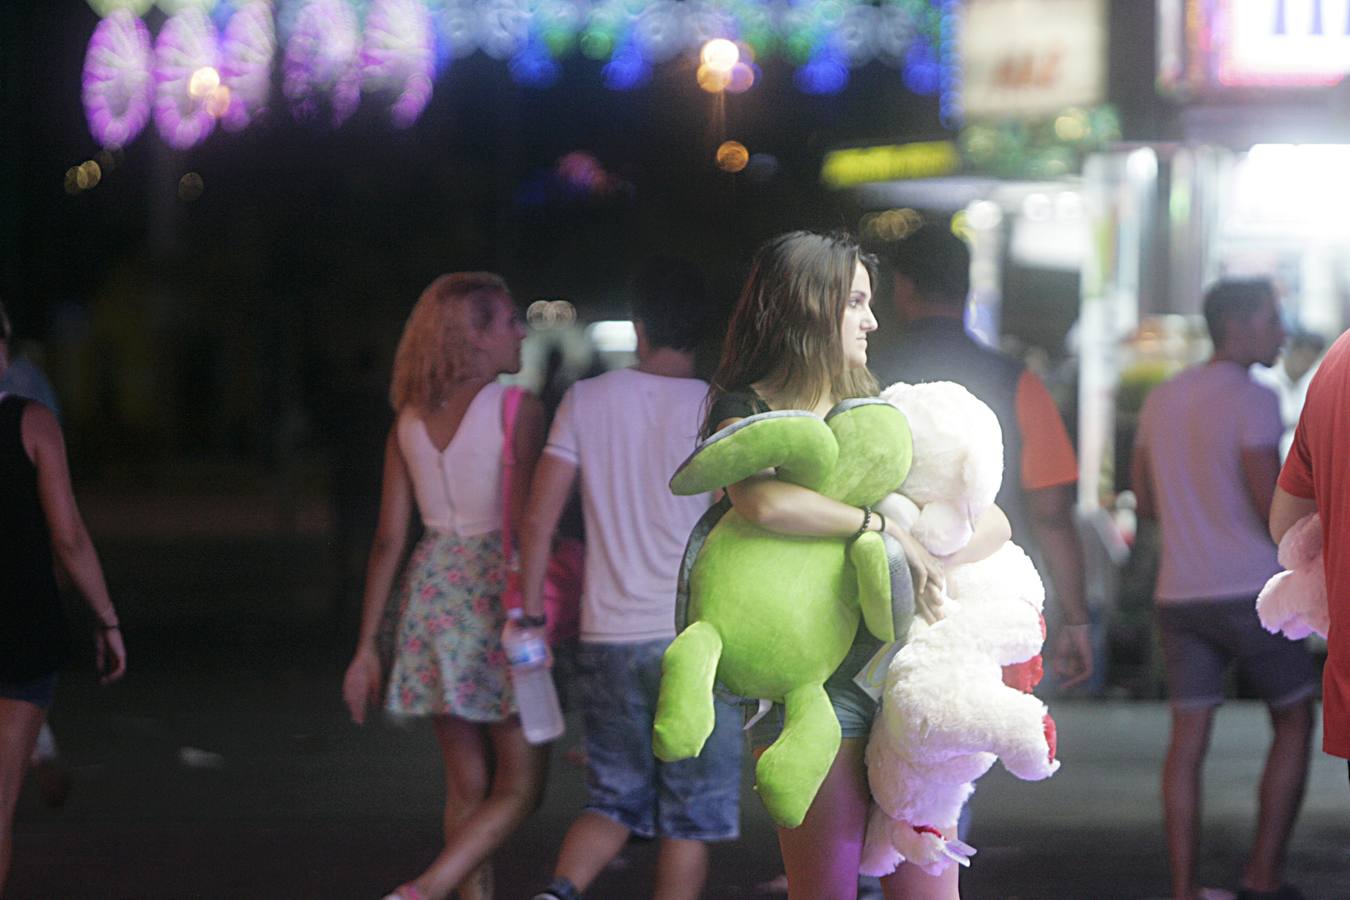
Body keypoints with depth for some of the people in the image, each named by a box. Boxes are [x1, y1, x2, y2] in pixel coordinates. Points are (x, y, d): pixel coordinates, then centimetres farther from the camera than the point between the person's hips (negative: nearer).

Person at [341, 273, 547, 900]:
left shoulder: (410, 419, 7)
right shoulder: (517, 411, -10)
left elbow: (388, 538, 6)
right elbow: (525, 525, -15)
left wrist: (367, 647, 8)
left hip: (432, 591, 6)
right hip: (496, 596, -6)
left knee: (467, 787, 13)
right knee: (520, 785, 1)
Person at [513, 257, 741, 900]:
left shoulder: (587, 400, 2)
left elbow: (538, 518, 0)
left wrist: (531, 613, 7)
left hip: (607, 636, 3)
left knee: (615, 799, 13)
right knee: (691, 816, 6)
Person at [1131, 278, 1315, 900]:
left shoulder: (1159, 401, 11)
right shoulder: (1253, 402, -13)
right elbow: (1274, 510, -17)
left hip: (1179, 596, 6)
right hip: (1250, 593, -6)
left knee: (1189, 738, 6)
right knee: (1295, 722, 10)